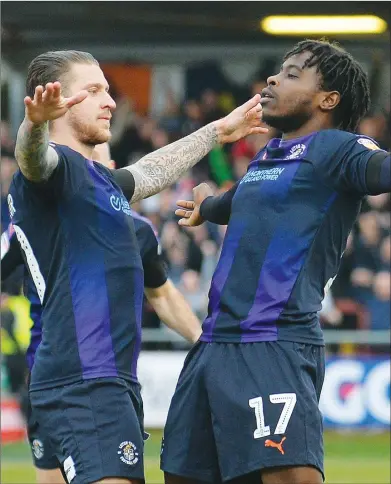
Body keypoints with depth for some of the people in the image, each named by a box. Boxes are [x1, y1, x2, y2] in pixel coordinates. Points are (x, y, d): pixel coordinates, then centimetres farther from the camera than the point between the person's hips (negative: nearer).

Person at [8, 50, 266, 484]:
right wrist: (36, 123, -54)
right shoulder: (56, 165, -7)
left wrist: (217, 132, 54)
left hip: (113, 381, 10)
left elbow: (150, 173, 43)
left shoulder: (96, 177, 24)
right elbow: (33, 158, -31)